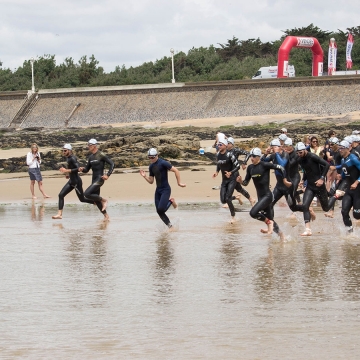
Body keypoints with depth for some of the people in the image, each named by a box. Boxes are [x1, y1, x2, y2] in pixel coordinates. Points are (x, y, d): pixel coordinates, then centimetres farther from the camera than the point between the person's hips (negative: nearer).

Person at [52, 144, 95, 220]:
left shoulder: (72, 158, -18)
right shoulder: (68, 158, 9)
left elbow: (78, 168, -29)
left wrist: (67, 170, -29)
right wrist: (68, 174, 11)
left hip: (76, 181, -9)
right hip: (71, 181, 9)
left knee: (82, 199, 3)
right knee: (61, 195, -1)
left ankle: (100, 204, 19)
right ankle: (59, 214, -2)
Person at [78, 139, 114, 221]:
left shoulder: (101, 155, -10)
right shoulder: (90, 157, 12)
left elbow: (112, 164, -12)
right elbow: (86, 169, 17)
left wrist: (107, 175, -19)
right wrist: (82, 169, -5)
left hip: (100, 179, -8)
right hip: (94, 179, 8)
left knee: (87, 194, -22)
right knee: (96, 200, 9)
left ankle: (103, 200, -5)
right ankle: (106, 216, 18)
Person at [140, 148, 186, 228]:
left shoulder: (163, 163, -14)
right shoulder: (151, 167, 9)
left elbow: (176, 170, -15)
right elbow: (151, 181, 15)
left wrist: (179, 183, -15)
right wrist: (144, 176, -2)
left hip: (165, 190, -7)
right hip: (158, 190, 7)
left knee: (161, 209, -20)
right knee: (159, 212, 1)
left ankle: (171, 201, 8)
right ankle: (170, 226, 15)